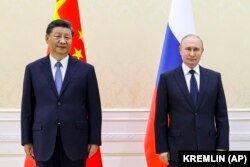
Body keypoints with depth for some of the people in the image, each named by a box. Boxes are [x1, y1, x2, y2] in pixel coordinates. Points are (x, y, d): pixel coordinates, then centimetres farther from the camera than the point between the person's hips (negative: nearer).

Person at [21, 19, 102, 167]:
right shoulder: (33, 69, 5)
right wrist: (27, 140, 3)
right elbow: (27, 107, 6)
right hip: (44, 140, 1)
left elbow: (94, 108, 2)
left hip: (75, 140, -1)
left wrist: (94, 140, -1)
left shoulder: (86, 70, 2)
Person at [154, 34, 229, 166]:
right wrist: (162, 148, -4)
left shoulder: (214, 77, 6)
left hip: (208, 148, 2)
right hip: (179, 149, -2)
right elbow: (160, 117, 0)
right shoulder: (167, 78, 0)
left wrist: (222, 146, 0)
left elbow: (221, 115, 6)